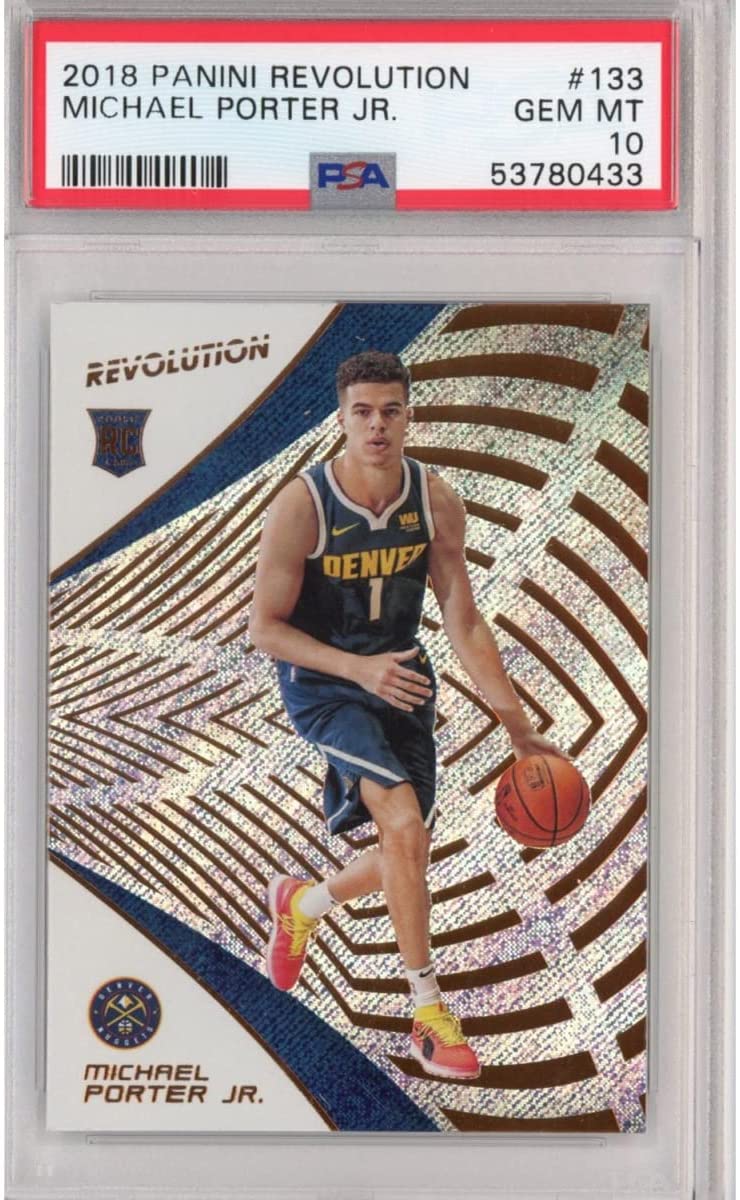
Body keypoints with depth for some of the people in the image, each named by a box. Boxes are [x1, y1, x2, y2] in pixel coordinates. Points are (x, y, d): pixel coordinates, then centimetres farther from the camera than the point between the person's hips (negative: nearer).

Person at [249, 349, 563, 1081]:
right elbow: (265, 625, -15)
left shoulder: (437, 504, -10)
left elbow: (464, 624, -5)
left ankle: (301, 903, 43)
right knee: (405, 825, -23)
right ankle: (429, 1014, -9)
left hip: (402, 678, 5)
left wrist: (518, 727, -9)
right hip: (322, 683, -5)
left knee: (404, 856, 11)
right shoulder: (301, 507, -21)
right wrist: (361, 668, -28)